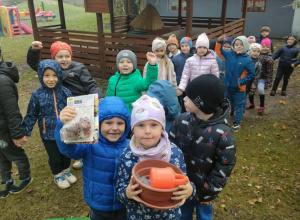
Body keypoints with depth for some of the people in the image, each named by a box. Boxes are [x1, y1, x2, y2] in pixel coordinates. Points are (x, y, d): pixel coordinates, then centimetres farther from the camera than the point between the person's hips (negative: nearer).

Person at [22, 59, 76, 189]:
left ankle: (66, 171, 49)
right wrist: (25, 132, -1)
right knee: (54, 157, 15)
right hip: (48, 134, -1)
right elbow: (31, 115, -2)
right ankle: (58, 176, 43)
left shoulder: (65, 93, -10)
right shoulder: (37, 95, -12)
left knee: (66, 154, 21)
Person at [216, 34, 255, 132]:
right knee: (228, 104, 23)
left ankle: (237, 123, 23)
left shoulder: (247, 60, -15)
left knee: (239, 106, 10)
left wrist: (242, 81, -16)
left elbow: (251, 74, -10)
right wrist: (220, 41, -10)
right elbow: (219, 51, 6)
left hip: (239, 88, -3)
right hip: (228, 85, 3)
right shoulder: (229, 54, -4)